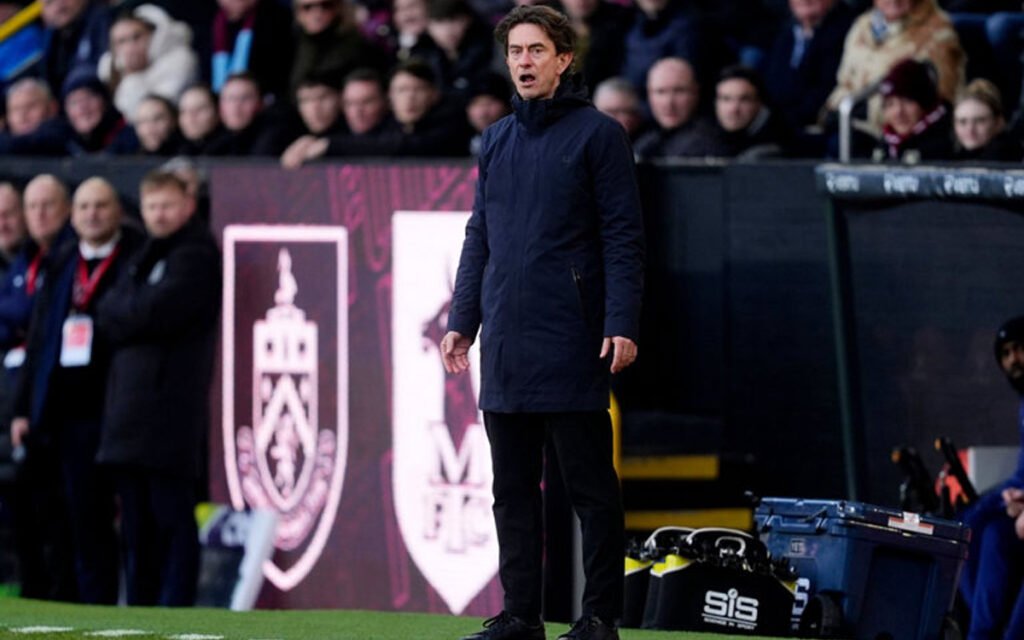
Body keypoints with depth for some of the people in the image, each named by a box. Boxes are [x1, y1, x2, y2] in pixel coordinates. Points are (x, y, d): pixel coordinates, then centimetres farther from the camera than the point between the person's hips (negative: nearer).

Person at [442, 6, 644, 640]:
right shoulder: (497, 141, 16)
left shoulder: (598, 133, -3)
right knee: (513, 487, 7)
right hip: (505, 344, 6)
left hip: (571, 345, -6)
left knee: (591, 486, -2)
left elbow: (624, 237, -7)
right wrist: (462, 319, 12)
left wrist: (622, 324, -15)